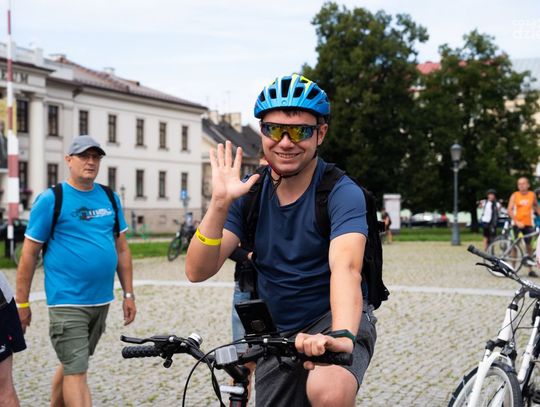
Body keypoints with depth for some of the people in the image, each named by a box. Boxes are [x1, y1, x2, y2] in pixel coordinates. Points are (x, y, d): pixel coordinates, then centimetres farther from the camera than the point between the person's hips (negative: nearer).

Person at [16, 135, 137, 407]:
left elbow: (122, 249, 14)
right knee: (77, 372, -8)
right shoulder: (51, 199, -6)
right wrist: (21, 303, -5)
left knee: (71, 364, 18)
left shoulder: (110, 198, 9)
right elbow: (29, 254, -5)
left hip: (102, 301, 5)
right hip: (68, 303, -5)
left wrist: (129, 294, 11)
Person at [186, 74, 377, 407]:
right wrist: (219, 204, -26)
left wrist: (342, 337, -53)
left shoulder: (342, 193, -16)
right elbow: (198, 271, -11)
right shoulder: (248, 193, -3)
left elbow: (346, 268, -35)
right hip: (278, 335, 5)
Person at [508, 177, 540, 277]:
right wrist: (517, 222, -19)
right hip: (517, 224, -2)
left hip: (528, 224, 2)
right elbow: (510, 211, -10)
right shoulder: (514, 195, -4)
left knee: (529, 246, 5)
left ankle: (530, 270, 11)